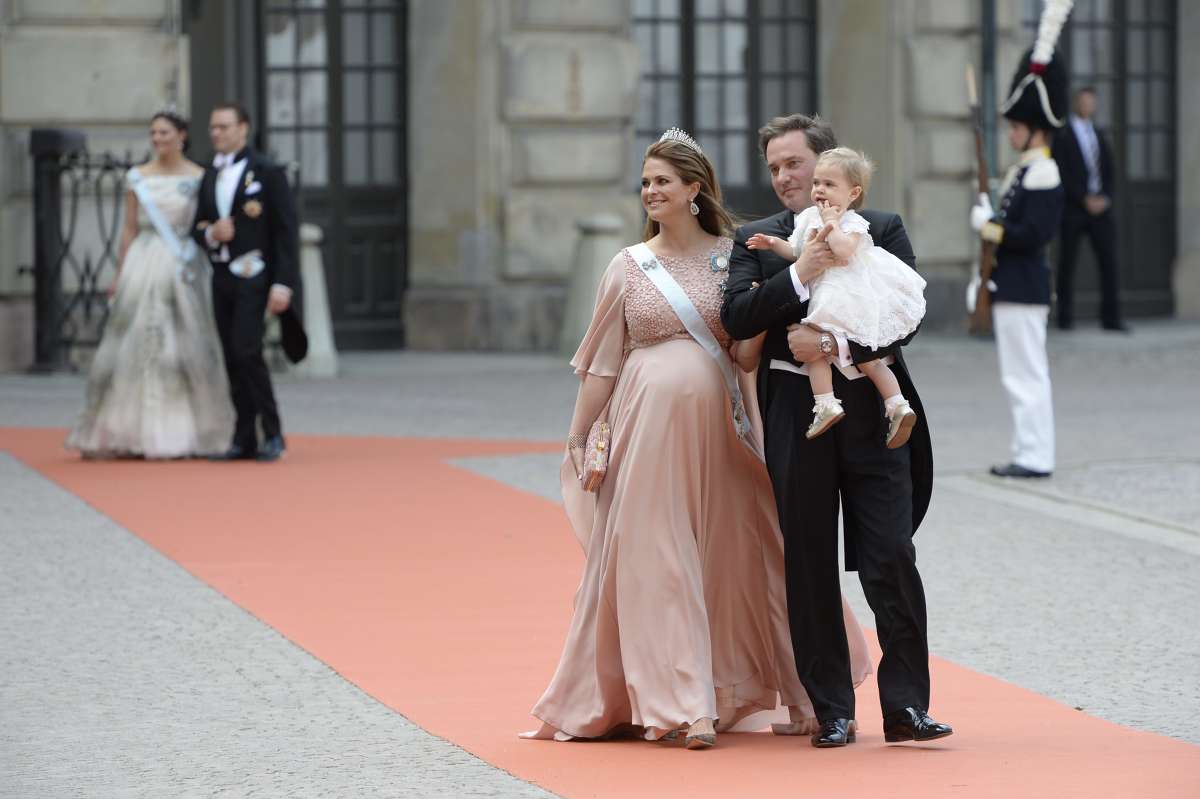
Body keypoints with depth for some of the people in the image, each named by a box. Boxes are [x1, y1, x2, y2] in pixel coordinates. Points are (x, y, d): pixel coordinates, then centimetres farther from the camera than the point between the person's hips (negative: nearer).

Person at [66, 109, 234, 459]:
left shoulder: (199, 178, 3)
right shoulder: (137, 178, 8)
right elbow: (129, 229, 9)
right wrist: (119, 274, 5)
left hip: (182, 269, -2)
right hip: (142, 267, 2)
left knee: (182, 347, -1)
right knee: (136, 347, -1)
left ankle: (183, 433, 8)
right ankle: (133, 433, 5)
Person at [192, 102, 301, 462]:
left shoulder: (267, 172, -5)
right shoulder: (210, 176, 14)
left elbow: (286, 230, -9)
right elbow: (198, 228, 17)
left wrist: (283, 283, -16)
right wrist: (210, 234, -8)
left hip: (253, 277, -6)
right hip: (221, 277, 6)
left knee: (247, 351, -16)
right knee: (233, 359, 5)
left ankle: (272, 433, -7)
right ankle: (245, 440, 9)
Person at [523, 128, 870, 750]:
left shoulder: (733, 257, 4)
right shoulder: (629, 267, 6)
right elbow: (602, 362, 9)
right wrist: (577, 438, 6)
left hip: (718, 420, 0)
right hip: (648, 420, 0)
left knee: (732, 556, 5)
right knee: (654, 561, -4)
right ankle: (679, 705, -2)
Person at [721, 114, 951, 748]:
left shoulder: (882, 230, 6)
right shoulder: (757, 240, 9)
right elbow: (736, 317, -5)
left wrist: (835, 347, -18)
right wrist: (798, 274, -17)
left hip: (872, 412, -1)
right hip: (796, 416, 1)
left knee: (892, 558, -7)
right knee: (809, 566, 4)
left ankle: (905, 704, -1)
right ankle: (831, 711, 10)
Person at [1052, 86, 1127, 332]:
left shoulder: (1099, 136, 18)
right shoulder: (1061, 136, 0)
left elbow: (1109, 172, 16)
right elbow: (1062, 173, -7)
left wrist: (1105, 198, -1)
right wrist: (1085, 199, -13)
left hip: (1100, 205, 4)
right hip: (1073, 208, -4)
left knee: (1109, 261, -4)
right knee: (1067, 263, -1)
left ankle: (1111, 318, -4)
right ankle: (1065, 318, 4)